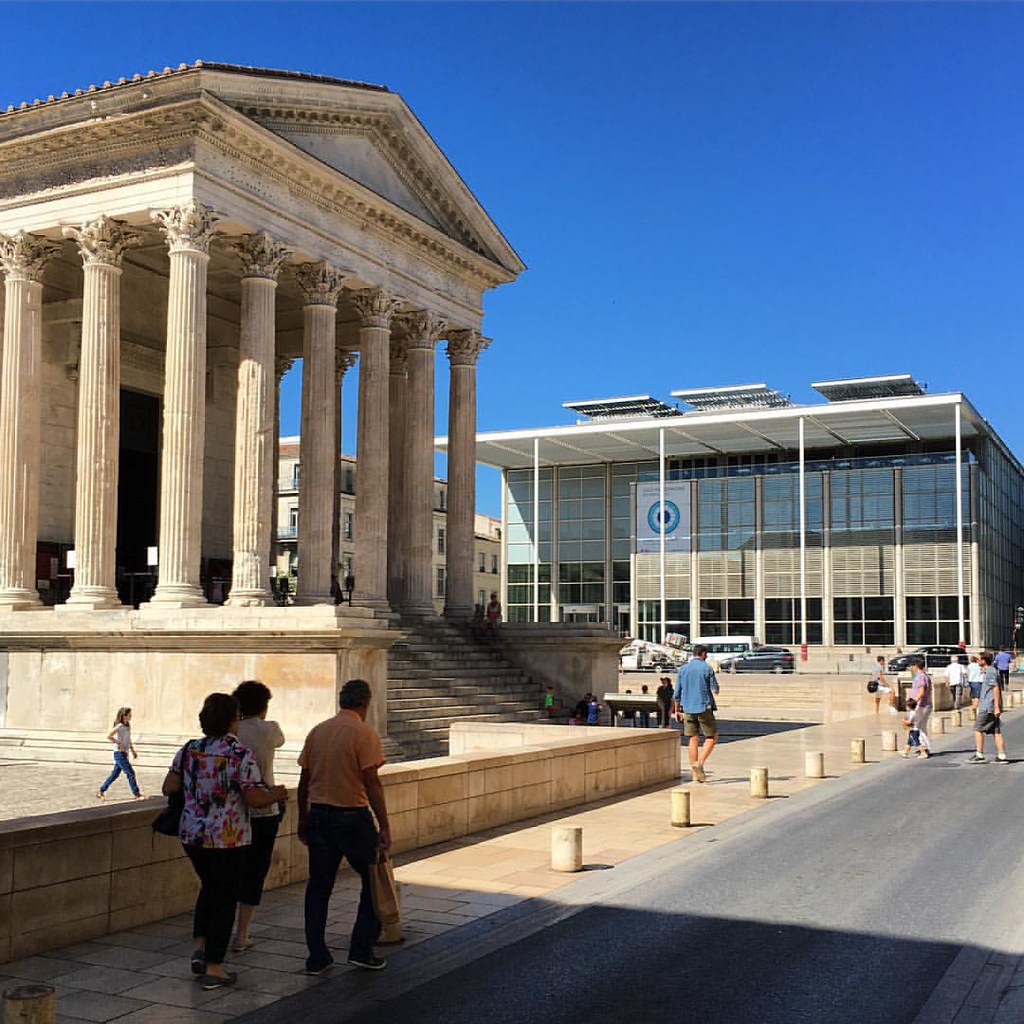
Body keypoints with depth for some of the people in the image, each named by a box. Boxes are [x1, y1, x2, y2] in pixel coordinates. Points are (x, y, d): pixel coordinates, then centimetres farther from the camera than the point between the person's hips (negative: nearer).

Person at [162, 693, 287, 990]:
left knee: (209, 887, 26)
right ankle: (214, 968, 10)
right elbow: (255, 799, -16)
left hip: (191, 834, 5)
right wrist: (277, 794, 3)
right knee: (224, 898, 6)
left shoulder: (188, 751, 1)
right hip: (228, 838, -5)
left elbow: (168, 788, 3)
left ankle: (200, 948, 19)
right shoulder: (241, 755, -15)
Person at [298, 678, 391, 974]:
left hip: (319, 814, 5)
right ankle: (361, 950, 10)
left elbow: (304, 780, 10)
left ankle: (317, 958, 14)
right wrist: (384, 827, -12)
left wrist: (303, 820, 19)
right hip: (353, 816, -5)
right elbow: (372, 783, -15)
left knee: (318, 886, 11)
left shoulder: (318, 731, 7)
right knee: (373, 881, 10)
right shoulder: (365, 733, -9)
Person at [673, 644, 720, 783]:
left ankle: (695, 770, 10)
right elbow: (715, 689, -2)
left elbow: (676, 693, 8)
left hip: (688, 709, 5)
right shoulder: (707, 668, -6)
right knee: (712, 737, 6)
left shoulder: (683, 669, 7)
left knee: (693, 739, 10)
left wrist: (677, 710, 15)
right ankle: (700, 763, -12)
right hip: (704, 707, -5)